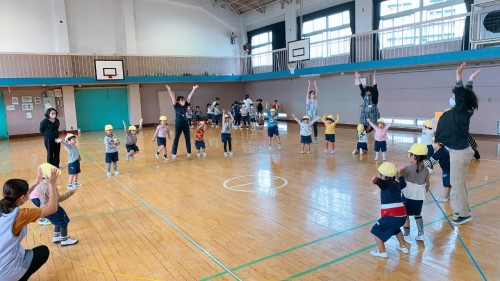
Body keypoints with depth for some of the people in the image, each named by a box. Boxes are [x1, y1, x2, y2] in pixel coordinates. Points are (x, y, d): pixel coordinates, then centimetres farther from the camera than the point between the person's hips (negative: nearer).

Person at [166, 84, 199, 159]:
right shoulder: (176, 106, -7)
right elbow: (173, 98, -18)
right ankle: (174, 153, 13)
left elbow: (189, 97, 0)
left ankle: (189, 152, 21)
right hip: (178, 124, -4)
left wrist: (193, 89, -1)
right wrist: (169, 90, -28)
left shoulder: (185, 105, 2)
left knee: (188, 138, 9)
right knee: (176, 139, 3)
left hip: (185, 124, 4)